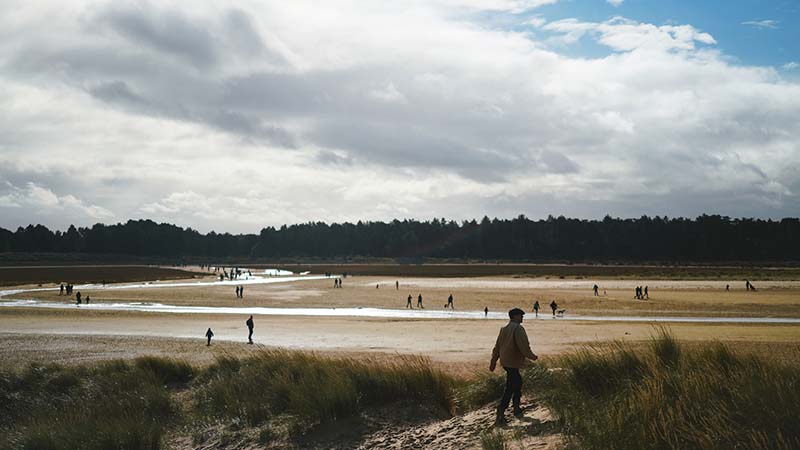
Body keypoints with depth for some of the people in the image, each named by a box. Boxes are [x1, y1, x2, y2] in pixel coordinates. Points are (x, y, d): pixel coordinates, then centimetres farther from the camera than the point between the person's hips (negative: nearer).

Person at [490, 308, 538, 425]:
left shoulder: (504, 329, 13)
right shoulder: (518, 329, -15)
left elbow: (497, 347, 17)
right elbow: (524, 346, -22)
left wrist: (493, 362, 22)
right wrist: (532, 356, -5)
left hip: (505, 362, 9)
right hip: (513, 363, -9)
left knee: (518, 382, 25)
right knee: (509, 389, -7)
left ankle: (517, 409, 34)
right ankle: (500, 416, -9)